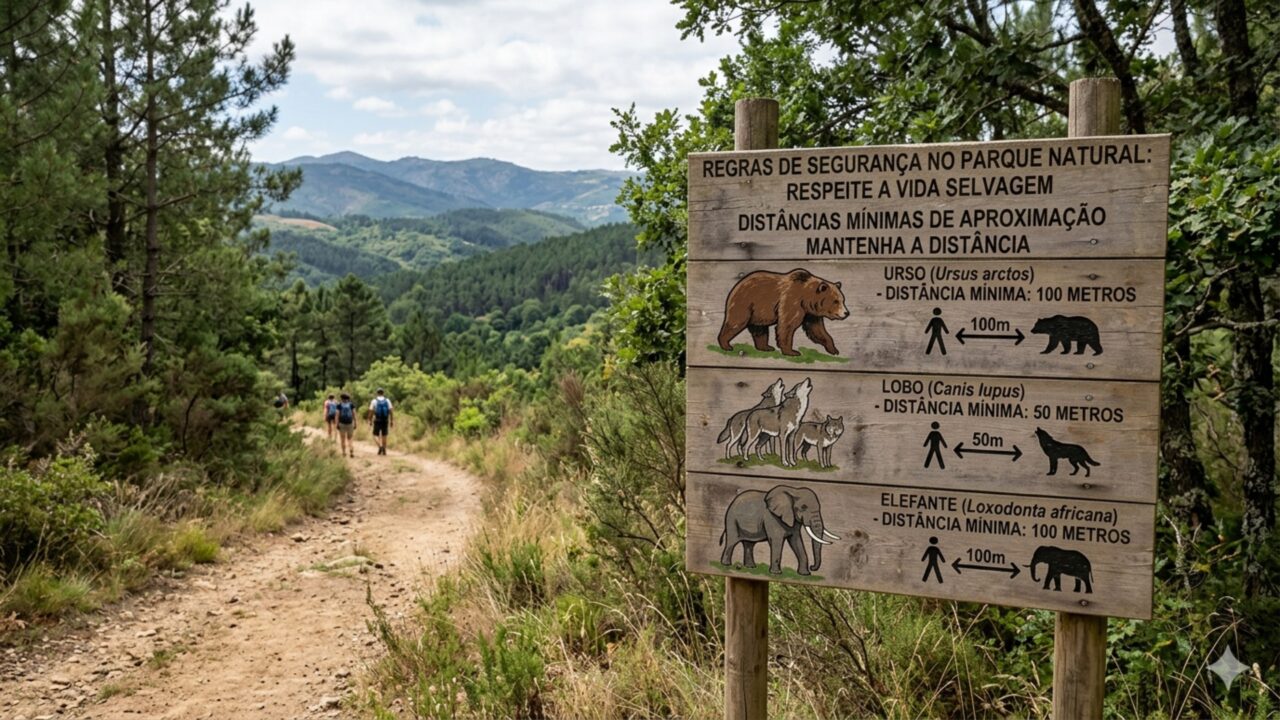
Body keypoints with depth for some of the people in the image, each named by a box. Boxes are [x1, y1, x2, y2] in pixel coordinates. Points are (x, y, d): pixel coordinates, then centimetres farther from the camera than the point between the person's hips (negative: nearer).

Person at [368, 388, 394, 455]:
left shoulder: (374, 401, -6)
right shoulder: (387, 400, -1)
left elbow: (371, 412, -7)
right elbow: (391, 411, -4)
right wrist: (391, 421, 2)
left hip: (377, 421, -2)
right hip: (385, 421, 3)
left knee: (375, 435, 5)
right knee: (384, 435, 14)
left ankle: (380, 446, -19)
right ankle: (384, 450, 14)